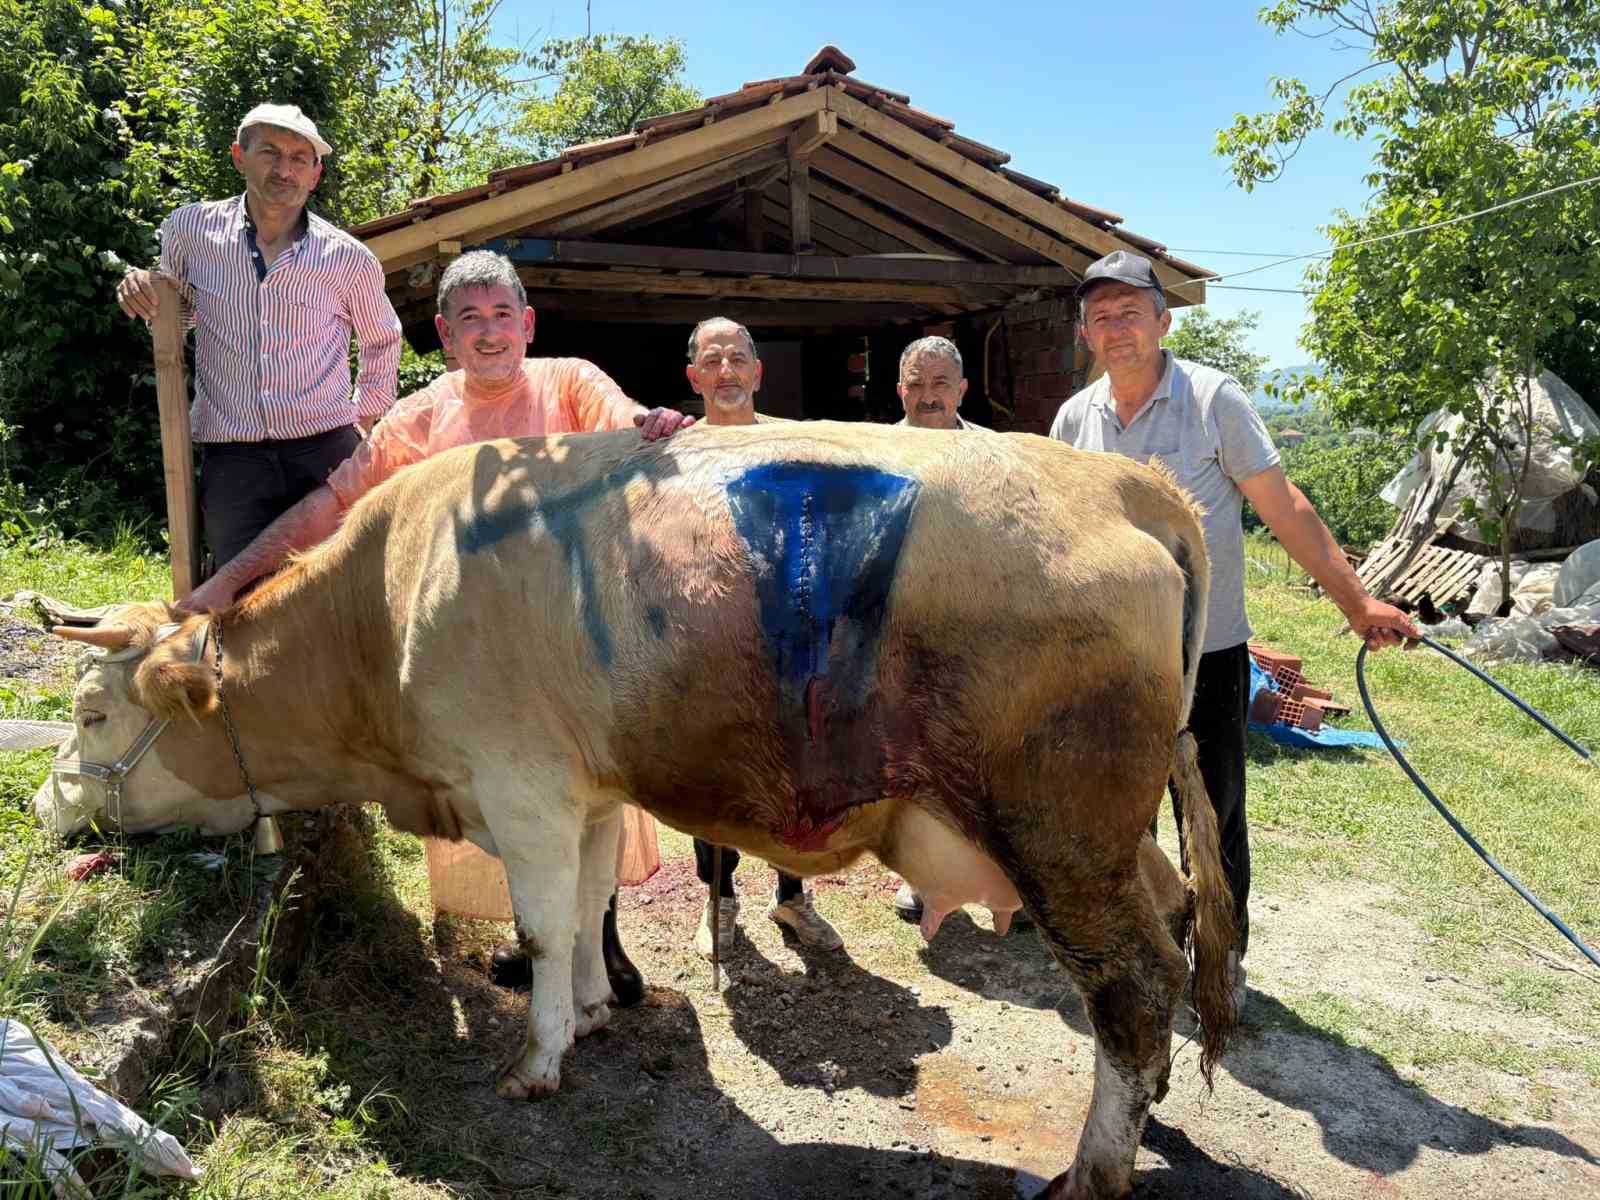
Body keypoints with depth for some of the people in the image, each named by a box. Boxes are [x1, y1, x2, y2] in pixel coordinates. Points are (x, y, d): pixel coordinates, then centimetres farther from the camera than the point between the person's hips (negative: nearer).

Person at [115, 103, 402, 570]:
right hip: (230, 457, 1)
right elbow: (180, 312, 21)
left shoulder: (349, 259, -1)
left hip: (325, 453, -1)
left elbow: (382, 342, 18)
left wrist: (365, 418, 16)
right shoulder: (191, 229, 2)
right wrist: (142, 291, 0)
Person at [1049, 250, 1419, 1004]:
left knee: (1212, 820, 6)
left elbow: (1285, 508, -10)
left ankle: (1224, 958, 27)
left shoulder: (1213, 398, -10)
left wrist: (1357, 601, -14)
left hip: (1204, 652, -4)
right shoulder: (1075, 417, 1)